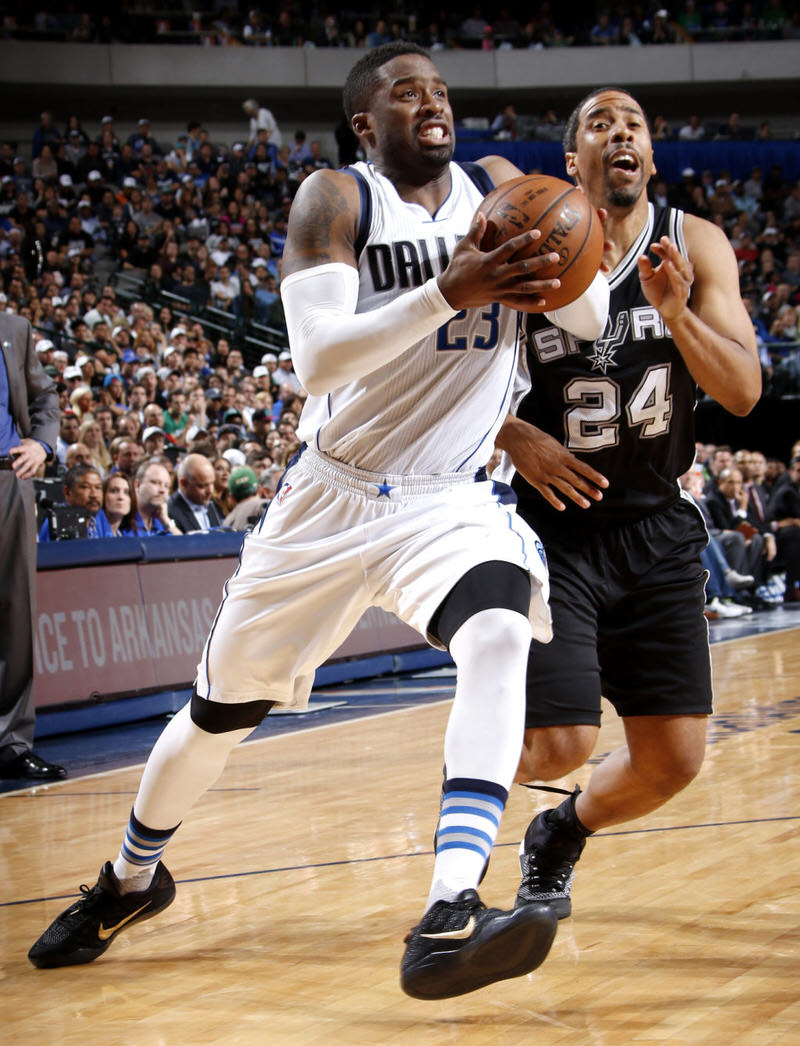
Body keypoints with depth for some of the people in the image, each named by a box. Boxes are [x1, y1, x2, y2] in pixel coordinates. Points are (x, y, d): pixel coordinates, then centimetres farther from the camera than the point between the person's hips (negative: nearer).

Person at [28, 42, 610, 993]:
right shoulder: (335, 200, -10)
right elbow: (319, 359, -24)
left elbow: (590, 322, -1)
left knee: (499, 635, -32)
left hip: (450, 496, 1)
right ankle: (132, 878, 42)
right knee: (221, 706, 12)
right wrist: (448, 293, -36)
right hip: (332, 491, -1)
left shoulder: (499, 189, 2)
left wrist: (562, 262, -24)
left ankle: (448, 919, -44)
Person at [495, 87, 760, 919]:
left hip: (657, 530, 3)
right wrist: (514, 436, -18)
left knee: (673, 760, 1)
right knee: (560, 743, -15)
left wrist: (678, 313, -26)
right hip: (555, 529, -3)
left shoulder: (695, 247, -1)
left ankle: (559, 837, 32)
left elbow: (743, 391, -9)